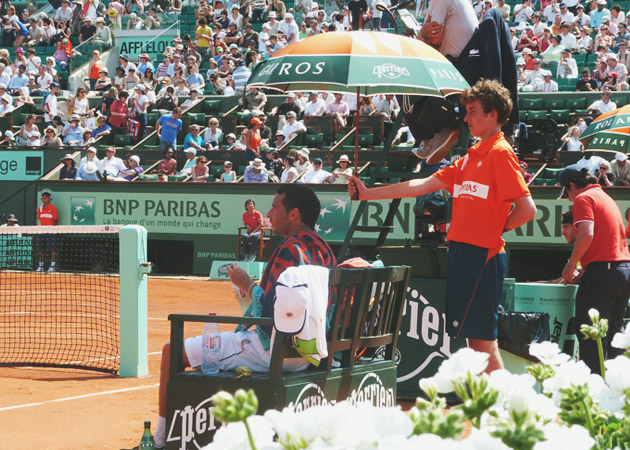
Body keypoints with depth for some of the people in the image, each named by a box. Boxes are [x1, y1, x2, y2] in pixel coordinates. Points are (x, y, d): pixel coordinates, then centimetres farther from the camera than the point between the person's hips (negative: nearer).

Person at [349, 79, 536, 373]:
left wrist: (494, 230, -2)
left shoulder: (500, 153, -8)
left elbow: (527, 209, -15)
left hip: (482, 256, -9)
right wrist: (367, 193, 19)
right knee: (472, 338, 10)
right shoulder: (471, 156, 18)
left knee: (482, 340, -10)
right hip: (461, 251, 9)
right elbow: (424, 185, 20)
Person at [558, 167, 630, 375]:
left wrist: (571, 265, -9)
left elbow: (587, 234, -19)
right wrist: (581, 270, 34)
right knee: (613, 332, 12)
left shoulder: (583, 198, -4)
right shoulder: (606, 198, 23)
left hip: (602, 270, -9)